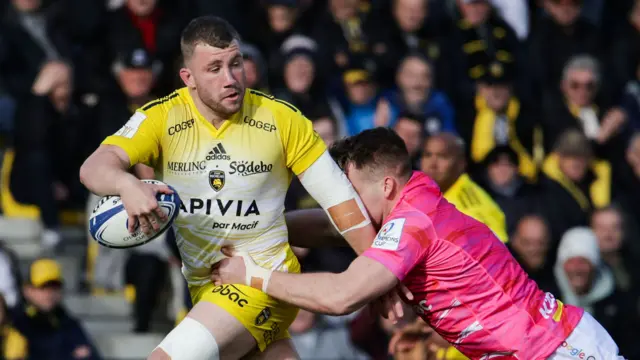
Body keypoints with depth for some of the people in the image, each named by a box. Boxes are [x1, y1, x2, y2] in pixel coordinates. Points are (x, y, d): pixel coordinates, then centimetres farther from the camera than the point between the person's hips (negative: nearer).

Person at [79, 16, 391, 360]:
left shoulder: (282, 120, -10)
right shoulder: (162, 118, -8)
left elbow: (339, 197, -4)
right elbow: (94, 168, -20)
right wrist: (127, 185, -43)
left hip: (264, 279, -4)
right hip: (204, 287, 4)